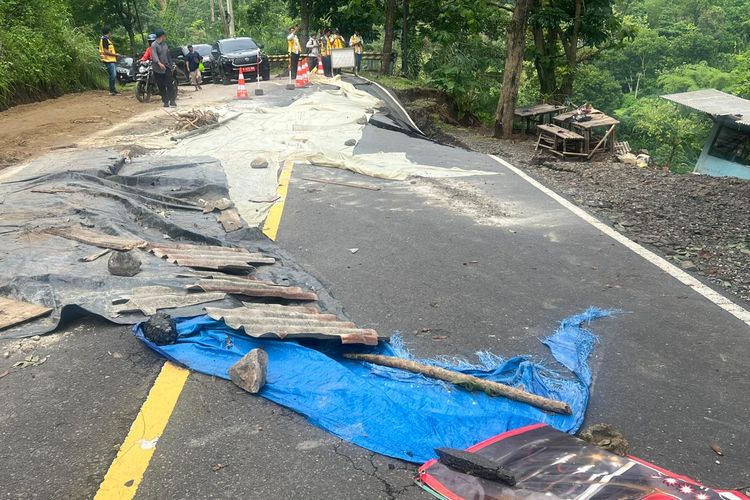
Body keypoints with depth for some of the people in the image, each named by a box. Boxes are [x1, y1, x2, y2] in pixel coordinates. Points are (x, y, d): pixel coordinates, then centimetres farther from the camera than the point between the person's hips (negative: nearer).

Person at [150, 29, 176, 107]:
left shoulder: (165, 44, 15)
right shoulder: (154, 45, -8)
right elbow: (154, 55, -22)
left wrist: (170, 65, 18)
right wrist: (159, 63, -39)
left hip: (167, 67, 5)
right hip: (158, 68, -5)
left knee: (170, 84, -7)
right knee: (161, 86, -1)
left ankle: (172, 100, -7)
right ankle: (165, 101, 4)